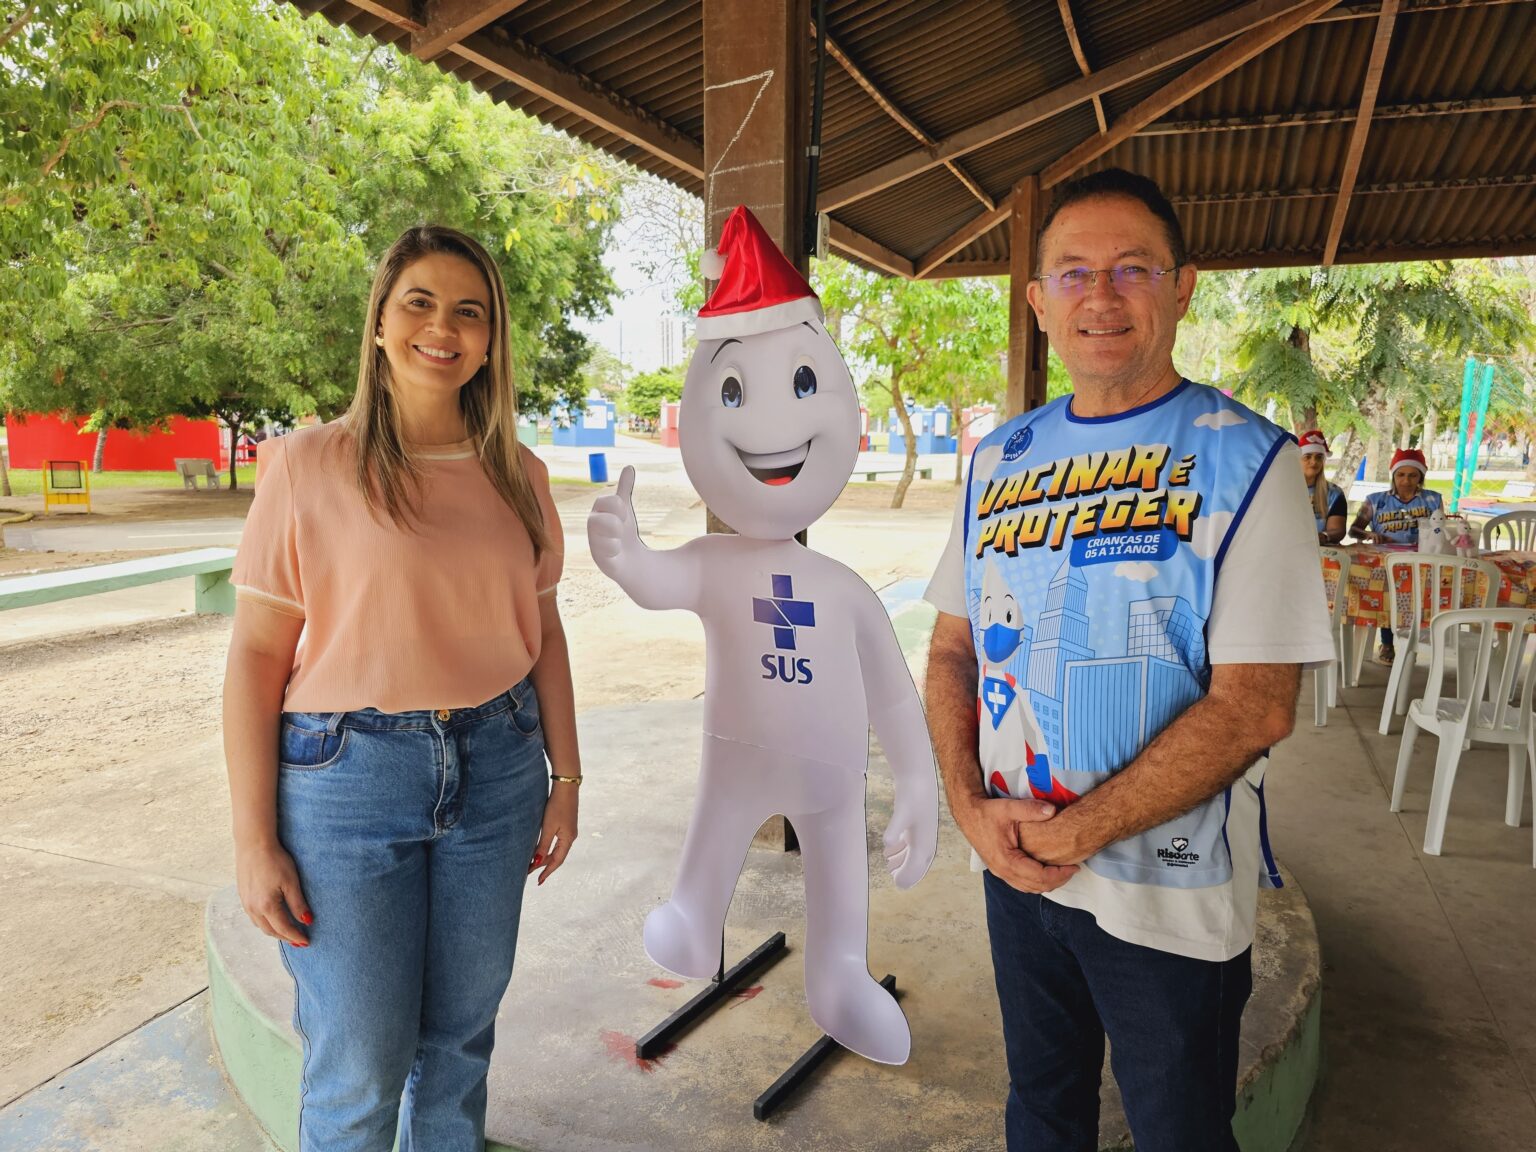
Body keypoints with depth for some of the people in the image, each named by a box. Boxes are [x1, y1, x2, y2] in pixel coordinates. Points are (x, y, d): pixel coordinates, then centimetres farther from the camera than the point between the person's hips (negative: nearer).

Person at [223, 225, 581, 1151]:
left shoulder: (518, 476, 5)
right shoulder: (310, 466, -5)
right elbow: (257, 655, -6)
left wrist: (566, 778, 8)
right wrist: (255, 840, -7)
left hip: (496, 769, 4)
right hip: (351, 772, -3)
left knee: (461, 1031, 16)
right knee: (360, 1063, 6)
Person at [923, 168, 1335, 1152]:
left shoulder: (1244, 459, -12)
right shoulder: (1000, 460, 3)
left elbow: (1255, 705, -18)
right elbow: (954, 651, 6)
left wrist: (1078, 832, -17)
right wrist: (972, 806, -8)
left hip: (1170, 897, -4)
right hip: (1015, 872, 4)